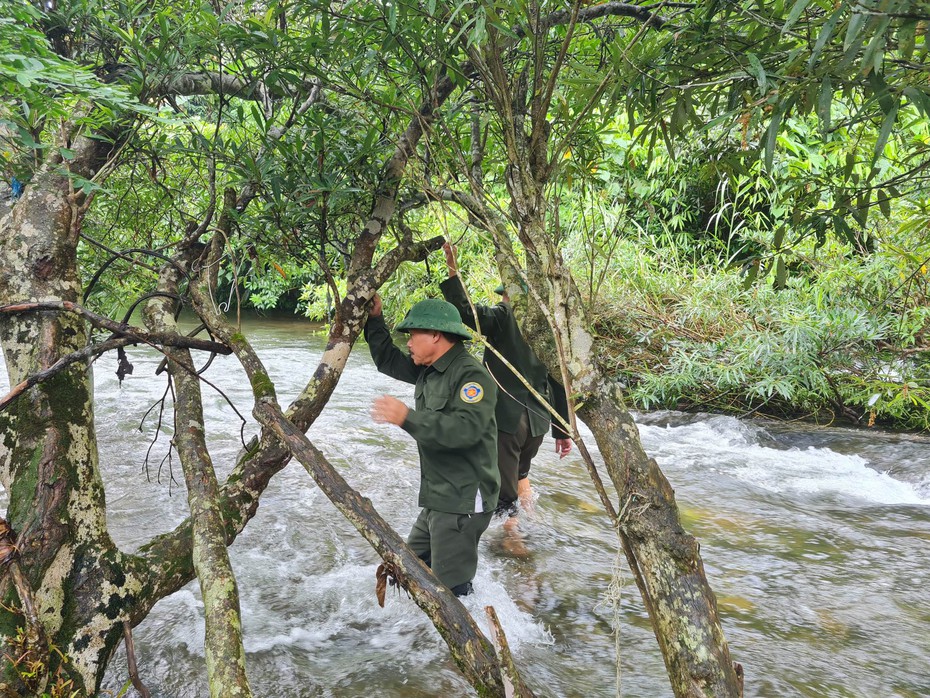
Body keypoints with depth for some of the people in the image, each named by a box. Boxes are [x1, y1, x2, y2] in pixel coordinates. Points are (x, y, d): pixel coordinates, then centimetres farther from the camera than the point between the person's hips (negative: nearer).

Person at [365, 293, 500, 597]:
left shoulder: (470, 375, -19)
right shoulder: (428, 370, 10)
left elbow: (466, 429, -33)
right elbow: (388, 361, 24)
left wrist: (408, 418, -36)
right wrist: (374, 320, 15)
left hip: (463, 502, -10)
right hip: (437, 499, 10)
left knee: (450, 589, -5)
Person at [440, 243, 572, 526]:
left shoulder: (505, 316, -7)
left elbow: (465, 311, -24)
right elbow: (560, 385, 9)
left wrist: (452, 271, -16)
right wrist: (563, 431, 14)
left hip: (505, 419, -7)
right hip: (538, 421, 7)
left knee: (504, 496, 1)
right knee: (519, 473, 32)